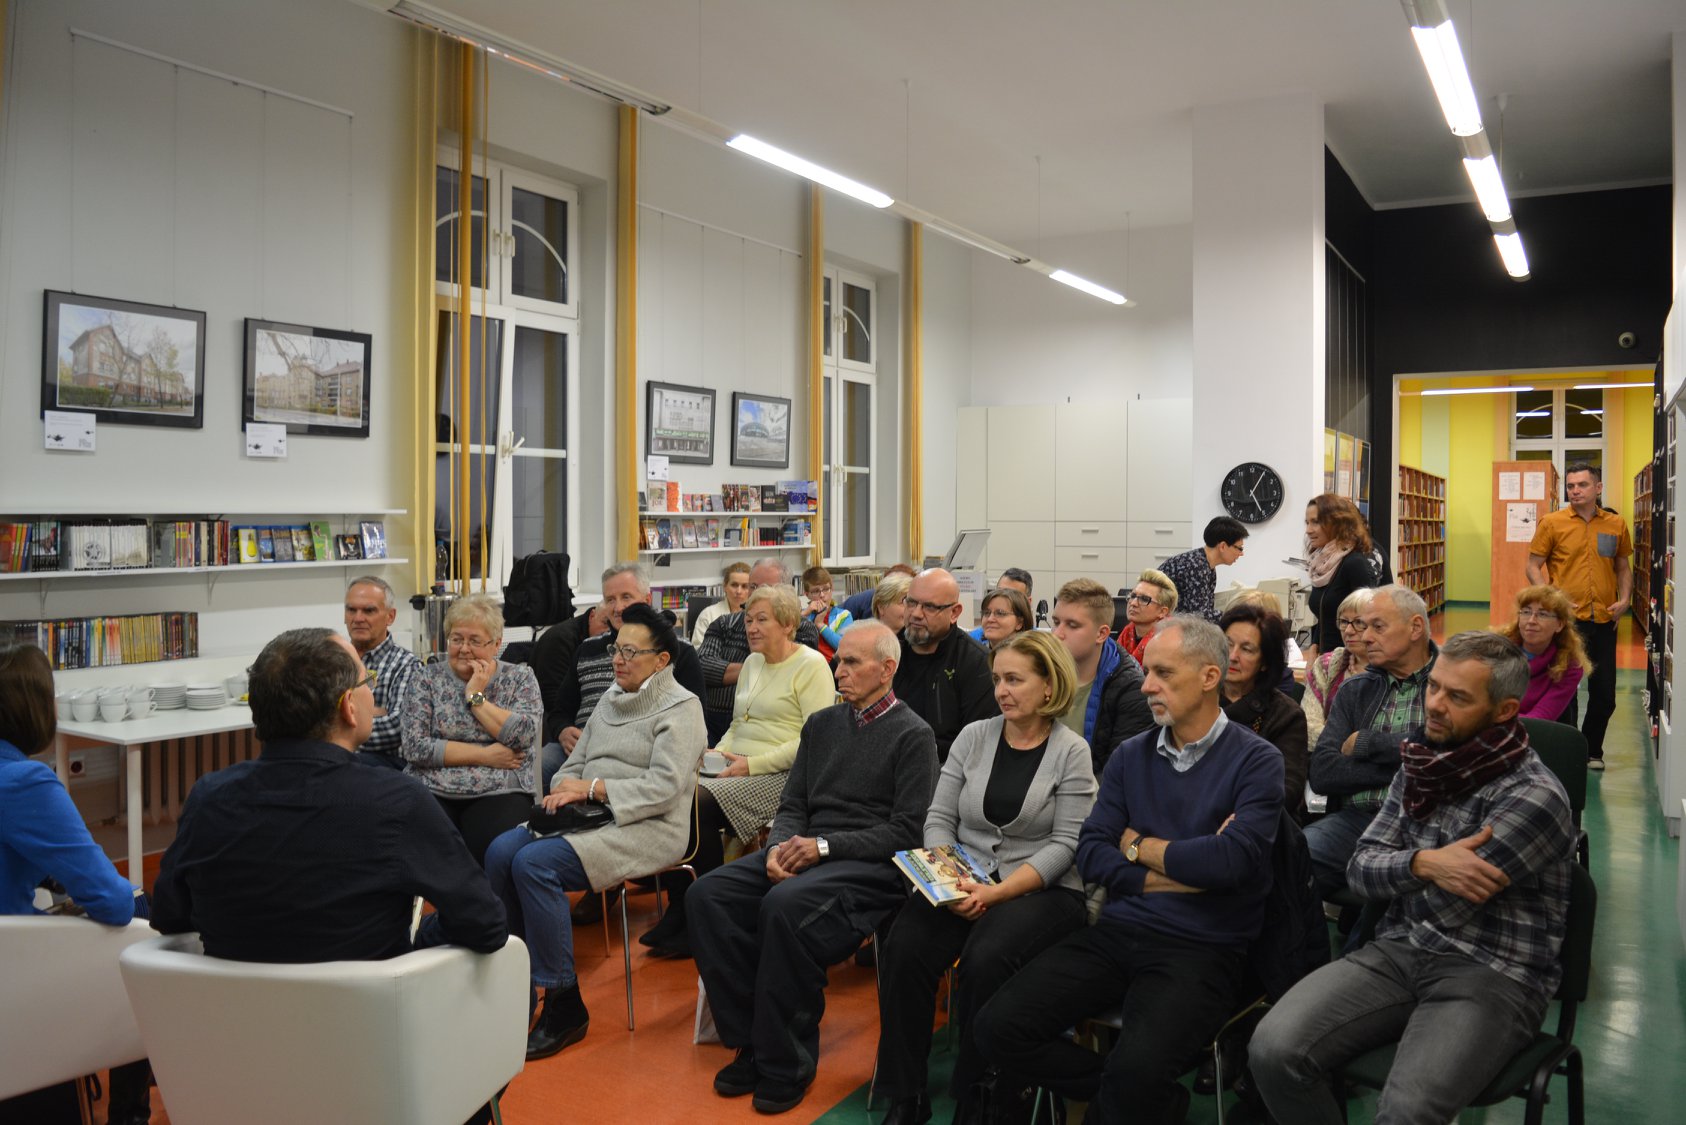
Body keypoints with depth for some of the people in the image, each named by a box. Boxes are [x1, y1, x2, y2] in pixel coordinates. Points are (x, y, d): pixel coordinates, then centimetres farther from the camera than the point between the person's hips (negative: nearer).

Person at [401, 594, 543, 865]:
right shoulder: (430, 677, 12)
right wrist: (485, 755, -4)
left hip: (498, 794, -1)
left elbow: (522, 737, -7)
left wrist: (476, 697, -3)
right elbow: (415, 747, 0)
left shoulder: (520, 678, 10)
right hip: (432, 792, 1)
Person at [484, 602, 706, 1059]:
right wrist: (563, 791, -3)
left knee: (535, 863, -27)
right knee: (500, 851, -17)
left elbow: (664, 786, -14)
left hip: (647, 827, -7)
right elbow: (577, 761, 20)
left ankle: (564, 1005, -17)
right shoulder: (610, 699, 20)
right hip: (589, 817, 8)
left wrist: (593, 788, -17)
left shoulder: (681, 708, -4)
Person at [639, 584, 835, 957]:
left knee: (701, 802, -29)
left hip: (780, 774, -7)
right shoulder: (752, 662, 20)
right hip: (739, 768, 7)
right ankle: (679, 909, -13)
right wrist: (718, 753, 5)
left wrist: (752, 763, -17)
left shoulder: (811, 666, -5)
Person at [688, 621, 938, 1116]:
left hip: (872, 865, -6)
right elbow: (792, 805, 16)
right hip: (804, 852, 7)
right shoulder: (821, 723, 17)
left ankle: (785, 1064, -16)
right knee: (709, 894, -17)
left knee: (785, 906, -34)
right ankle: (751, 1043, -9)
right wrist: (780, 847, -7)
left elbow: (907, 830, -9)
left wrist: (824, 845, -16)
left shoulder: (912, 735, -2)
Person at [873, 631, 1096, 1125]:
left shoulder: (1071, 751, -3)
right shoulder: (973, 736, 8)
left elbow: (1065, 844, -9)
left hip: (1043, 890, -3)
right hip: (964, 883, 4)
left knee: (985, 960, -32)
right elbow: (939, 818, 8)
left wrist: (997, 893, -19)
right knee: (904, 950, -24)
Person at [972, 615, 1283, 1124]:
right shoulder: (1129, 756, 10)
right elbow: (1091, 854, 3)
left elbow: (1229, 861, -17)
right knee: (999, 1027, -11)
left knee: (1136, 1071, -32)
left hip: (1201, 948, -5)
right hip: (1117, 930, 5)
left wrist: (1140, 846, -2)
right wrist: (1182, 872, -9)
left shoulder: (1256, 761, -3)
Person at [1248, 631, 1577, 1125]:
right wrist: (1421, 864, -16)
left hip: (1491, 974, -5)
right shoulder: (1420, 766, 10)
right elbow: (1361, 868, 5)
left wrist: (1406, 868, 6)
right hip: (1397, 953, 5)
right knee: (1273, 1050, -20)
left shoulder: (1535, 797, -12)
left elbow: (1443, 905, -14)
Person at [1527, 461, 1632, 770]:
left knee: (1604, 694, 9)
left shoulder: (1615, 524, 5)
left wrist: (1624, 599, 1)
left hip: (1603, 621, 3)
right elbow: (1533, 566, -3)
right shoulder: (1552, 523, -4)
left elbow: (1623, 566, 16)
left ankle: (1591, 750, 29)